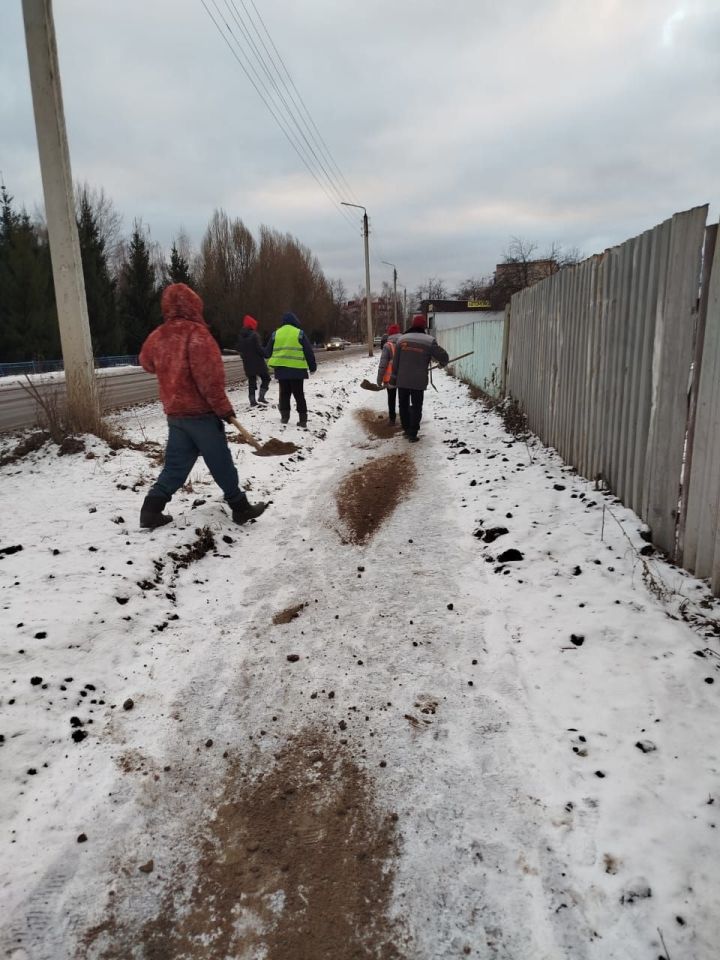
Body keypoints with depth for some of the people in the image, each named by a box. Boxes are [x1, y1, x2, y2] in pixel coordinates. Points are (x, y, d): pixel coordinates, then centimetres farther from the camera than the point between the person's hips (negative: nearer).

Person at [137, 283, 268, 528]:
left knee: (176, 465, 14)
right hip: (201, 413, -6)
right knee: (222, 464, 5)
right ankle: (241, 508, 15)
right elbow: (209, 377, -20)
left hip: (174, 412, 7)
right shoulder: (196, 333, -15)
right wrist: (224, 408, -12)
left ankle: (151, 510, 10)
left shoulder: (157, 336, 7)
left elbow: (147, 363, 26)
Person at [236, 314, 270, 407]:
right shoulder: (254, 335, -16)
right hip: (258, 363, -6)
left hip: (247, 364, 6)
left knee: (251, 382, 12)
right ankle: (261, 396, -2)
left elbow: (239, 349, 10)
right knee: (266, 378, 10)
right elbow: (259, 348, -19)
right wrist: (265, 354, -3)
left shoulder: (240, 336, 3)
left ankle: (252, 400, 9)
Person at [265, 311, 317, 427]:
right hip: (297, 370, -2)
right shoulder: (299, 334, -2)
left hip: (281, 369, 2)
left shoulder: (275, 334, 6)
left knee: (284, 393, 15)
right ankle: (302, 419, 0)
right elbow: (309, 352, -2)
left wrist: (273, 361, 34)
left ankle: (285, 416, 12)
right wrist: (312, 366, 8)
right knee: (299, 394, 4)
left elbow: (267, 352, 13)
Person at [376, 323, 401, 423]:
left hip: (391, 377, -3)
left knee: (391, 398, 13)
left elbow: (382, 365, -15)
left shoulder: (387, 346, -13)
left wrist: (379, 380, -8)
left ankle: (392, 418, 18)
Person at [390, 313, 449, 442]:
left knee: (403, 405, 17)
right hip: (418, 381, -2)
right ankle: (412, 434, 4)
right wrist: (442, 363, 21)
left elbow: (395, 361, 4)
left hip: (402, 380, 3)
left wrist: (393, 377, 11)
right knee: (416, 407, 6)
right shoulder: (429, 341, -7)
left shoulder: (402, 339, 2)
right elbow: (443, 356, -2)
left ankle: (406, 429, 25)